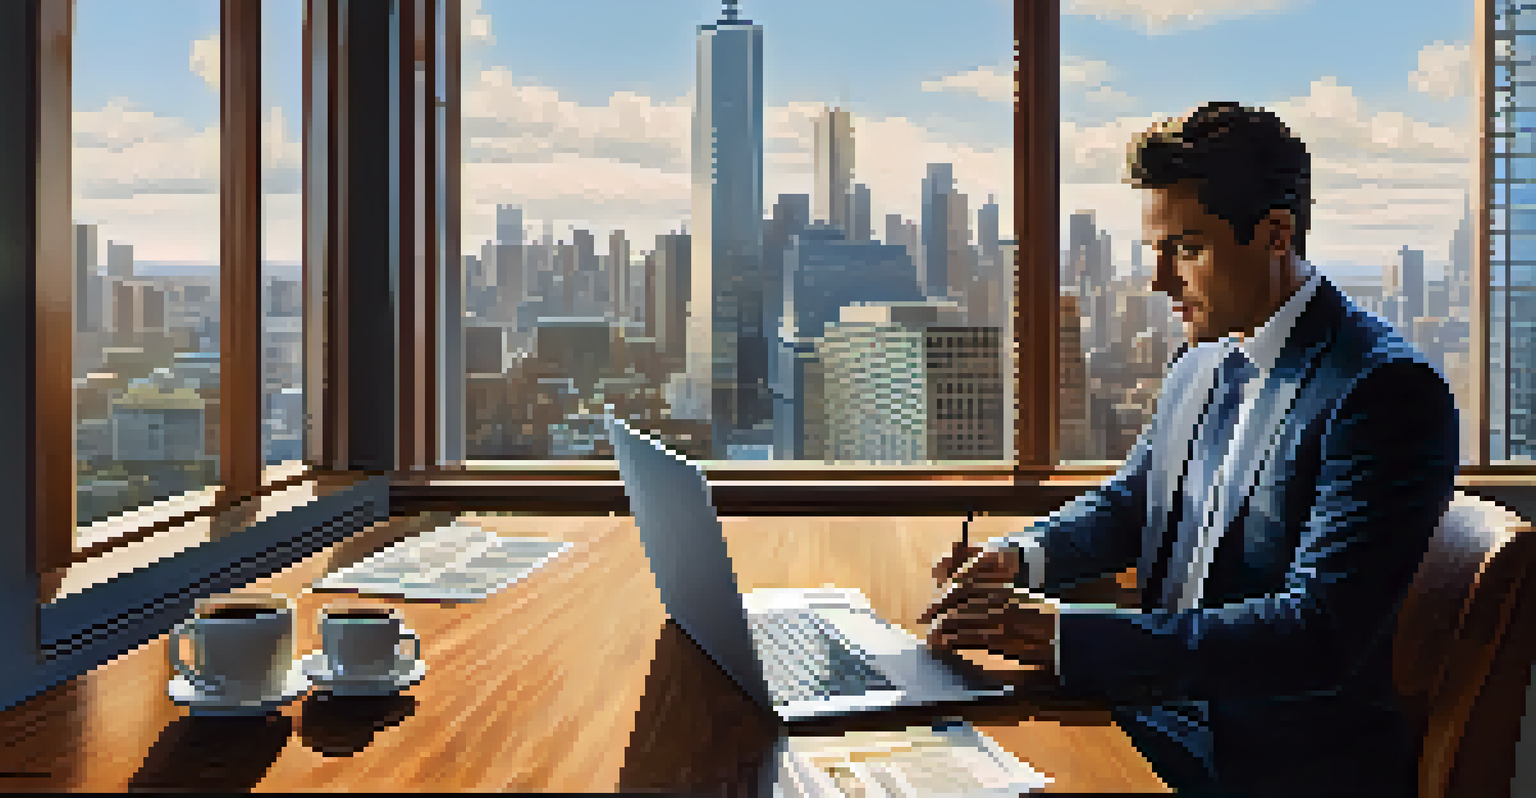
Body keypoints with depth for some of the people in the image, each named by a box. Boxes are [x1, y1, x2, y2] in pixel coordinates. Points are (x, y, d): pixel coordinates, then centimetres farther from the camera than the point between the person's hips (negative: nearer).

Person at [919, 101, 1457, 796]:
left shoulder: (1384, 390, -19)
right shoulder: (1204, 361, 8)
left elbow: (1319, 635, -26)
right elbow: (1126, 504, 20)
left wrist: (1060, 634, -31)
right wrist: (1020, 556, -2)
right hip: (1156, 704, 7)